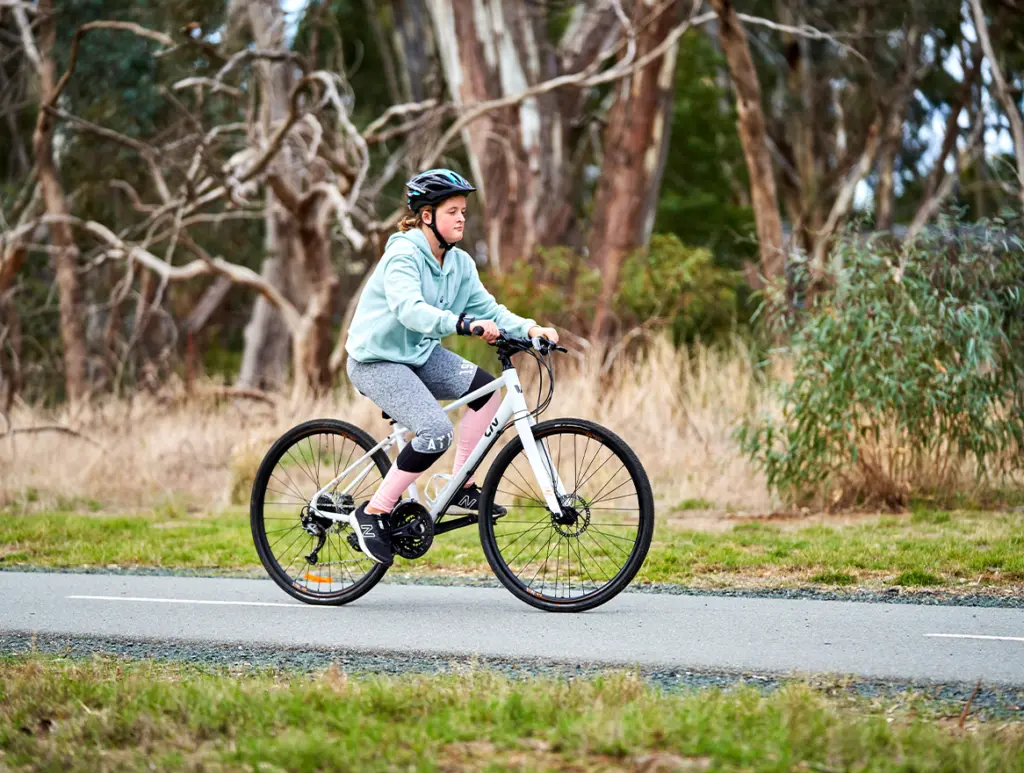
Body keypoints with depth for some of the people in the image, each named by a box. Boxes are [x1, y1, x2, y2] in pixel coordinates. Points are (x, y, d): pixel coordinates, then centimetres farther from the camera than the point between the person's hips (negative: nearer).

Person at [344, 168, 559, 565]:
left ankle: (462, 491, -3)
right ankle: (373, 513, -11)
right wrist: (464, 324, -50)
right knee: (437, 432, -24)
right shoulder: (403, 256, -20)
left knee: (486, 389, -13)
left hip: (420, 354, 8)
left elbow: (487, 308, 1)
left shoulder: (460, 264, 4)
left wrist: (529, 328, -18)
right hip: (376, 359, -8)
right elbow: (409, 310, -36)